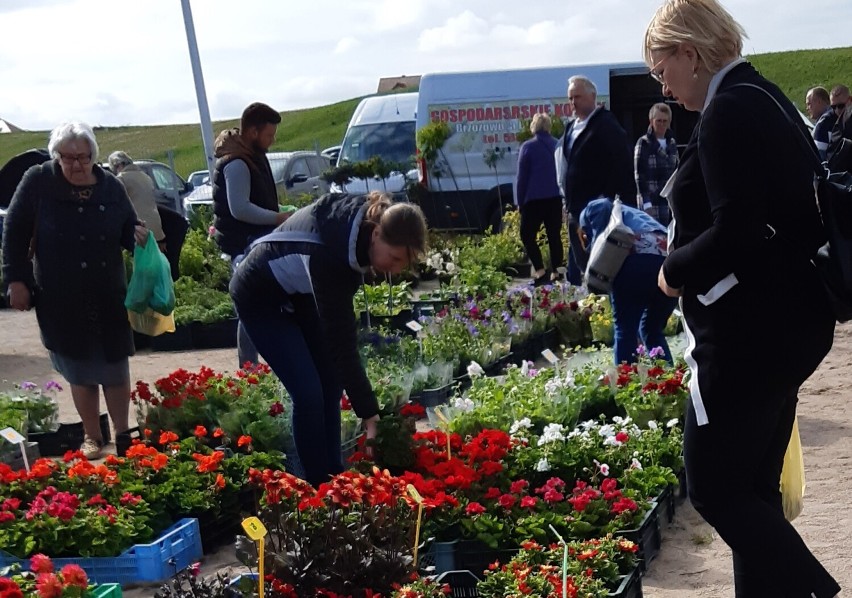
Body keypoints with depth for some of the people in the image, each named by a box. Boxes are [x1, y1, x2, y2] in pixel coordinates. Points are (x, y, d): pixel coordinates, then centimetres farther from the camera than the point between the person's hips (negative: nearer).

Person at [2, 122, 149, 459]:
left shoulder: (111, 187, -1)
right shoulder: (38, 182, -8)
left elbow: (127, 232, 10)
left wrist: (139, 237, -13)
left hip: (109, 296, 2)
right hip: (60, 299, -2)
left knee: (116, 367, 9)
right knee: (80, 371, 9)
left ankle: (122, 433, 23)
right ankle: (92, 436, 23)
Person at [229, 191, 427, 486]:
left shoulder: (369, 219, -19)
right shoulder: (331, 252, -41)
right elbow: (340, 342, -37)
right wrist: (369, 414, -35)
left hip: (300, 292, 8)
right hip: (260, 297, -8)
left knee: (330, 384, 3)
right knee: (309, 392, -15)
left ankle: (333, 477, 13)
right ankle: (319, 486, -2)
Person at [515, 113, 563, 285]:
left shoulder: (528, 147, -5)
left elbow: (522, 177, -4)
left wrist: (520, 202, 2)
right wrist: (564, 195, 15)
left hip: (535, 200, -4)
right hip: (556, 198, 4)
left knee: (527, 234, 3)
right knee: (554, 236, 8)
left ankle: (540, 270, -11)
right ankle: (555, 273, 6)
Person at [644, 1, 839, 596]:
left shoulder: (730, 111, -16)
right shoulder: (765, 99, 14)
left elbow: (734, 233, -24)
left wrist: (675, 270, -8)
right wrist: (689, 261, 12)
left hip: (750, 332, -10)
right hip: (784, 322, 10)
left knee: (715, 486, -2)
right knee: (754, 487, 14)